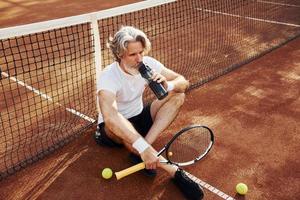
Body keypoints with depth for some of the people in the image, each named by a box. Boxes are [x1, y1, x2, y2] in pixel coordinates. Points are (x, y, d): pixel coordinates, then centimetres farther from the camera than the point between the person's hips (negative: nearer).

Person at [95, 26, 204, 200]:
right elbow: (110, 117, -47)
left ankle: (141, 152, -27)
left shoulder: (147, 63, -13)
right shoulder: (108, 77, -29)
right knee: (113, 125, -42)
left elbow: (183, 82, -10)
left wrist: (168, 85, -35)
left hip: (139, 118, 5)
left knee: (178, 96, -15)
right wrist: (143, 147, -57)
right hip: (113, 129, -5)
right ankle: (173, 170, -38)